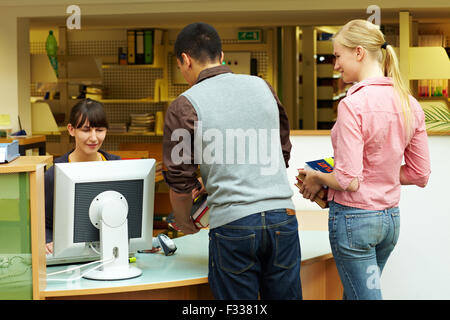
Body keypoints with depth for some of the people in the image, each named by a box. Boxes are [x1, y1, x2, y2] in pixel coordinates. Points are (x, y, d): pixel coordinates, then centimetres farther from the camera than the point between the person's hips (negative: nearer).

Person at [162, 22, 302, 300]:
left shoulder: (185, 106, -3)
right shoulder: (262, 86, 10)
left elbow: (180, 181, 0)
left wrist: (184, 222, 18)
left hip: (233, 224, -4)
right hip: (282, 214, 4)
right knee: (285, 294, 12)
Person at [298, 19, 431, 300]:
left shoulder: (353, 104, -20)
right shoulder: (410, 104, 2)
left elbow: (348, 181, -21)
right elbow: (419, 175, 7)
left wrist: (317, 177, -3)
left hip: (353, 217, -7)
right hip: (391, 217, 8)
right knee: (354, 293, 21)